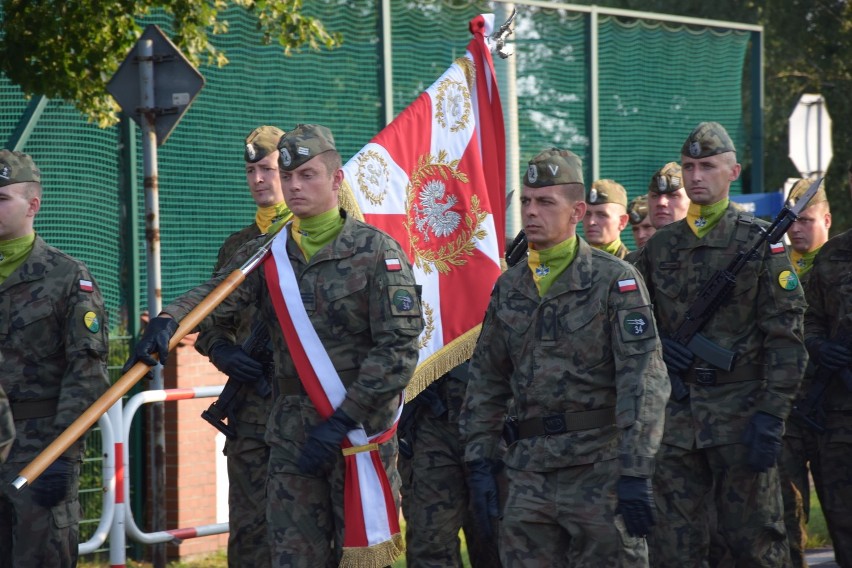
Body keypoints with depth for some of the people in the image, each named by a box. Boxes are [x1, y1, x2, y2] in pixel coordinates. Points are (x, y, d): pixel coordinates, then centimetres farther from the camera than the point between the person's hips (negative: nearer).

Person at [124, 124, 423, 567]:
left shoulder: (376, 252, -4)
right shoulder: (265, 254, 10)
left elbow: (398, 351, -10)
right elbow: (214, 297, -6)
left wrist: (342, 423, -14)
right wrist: (168, 320, -29)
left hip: (361, 435, -4)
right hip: (291, 439, 4)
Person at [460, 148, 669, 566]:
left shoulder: (616, 280, -5)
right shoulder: (509, 288, 13)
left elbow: (643, 379, -11)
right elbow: (486, 380, 18)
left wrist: (636, 472, -18)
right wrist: (479, 462, 9)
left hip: (600, 465, -5)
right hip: (529, 472, 5)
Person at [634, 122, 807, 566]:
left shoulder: (760, 242, -1)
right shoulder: (659, 247, 13)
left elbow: (785, 337, -5)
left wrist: (772, 414, -13)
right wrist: (655, 345, -1)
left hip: (741, 411, -4)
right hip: (674, 415, 4)